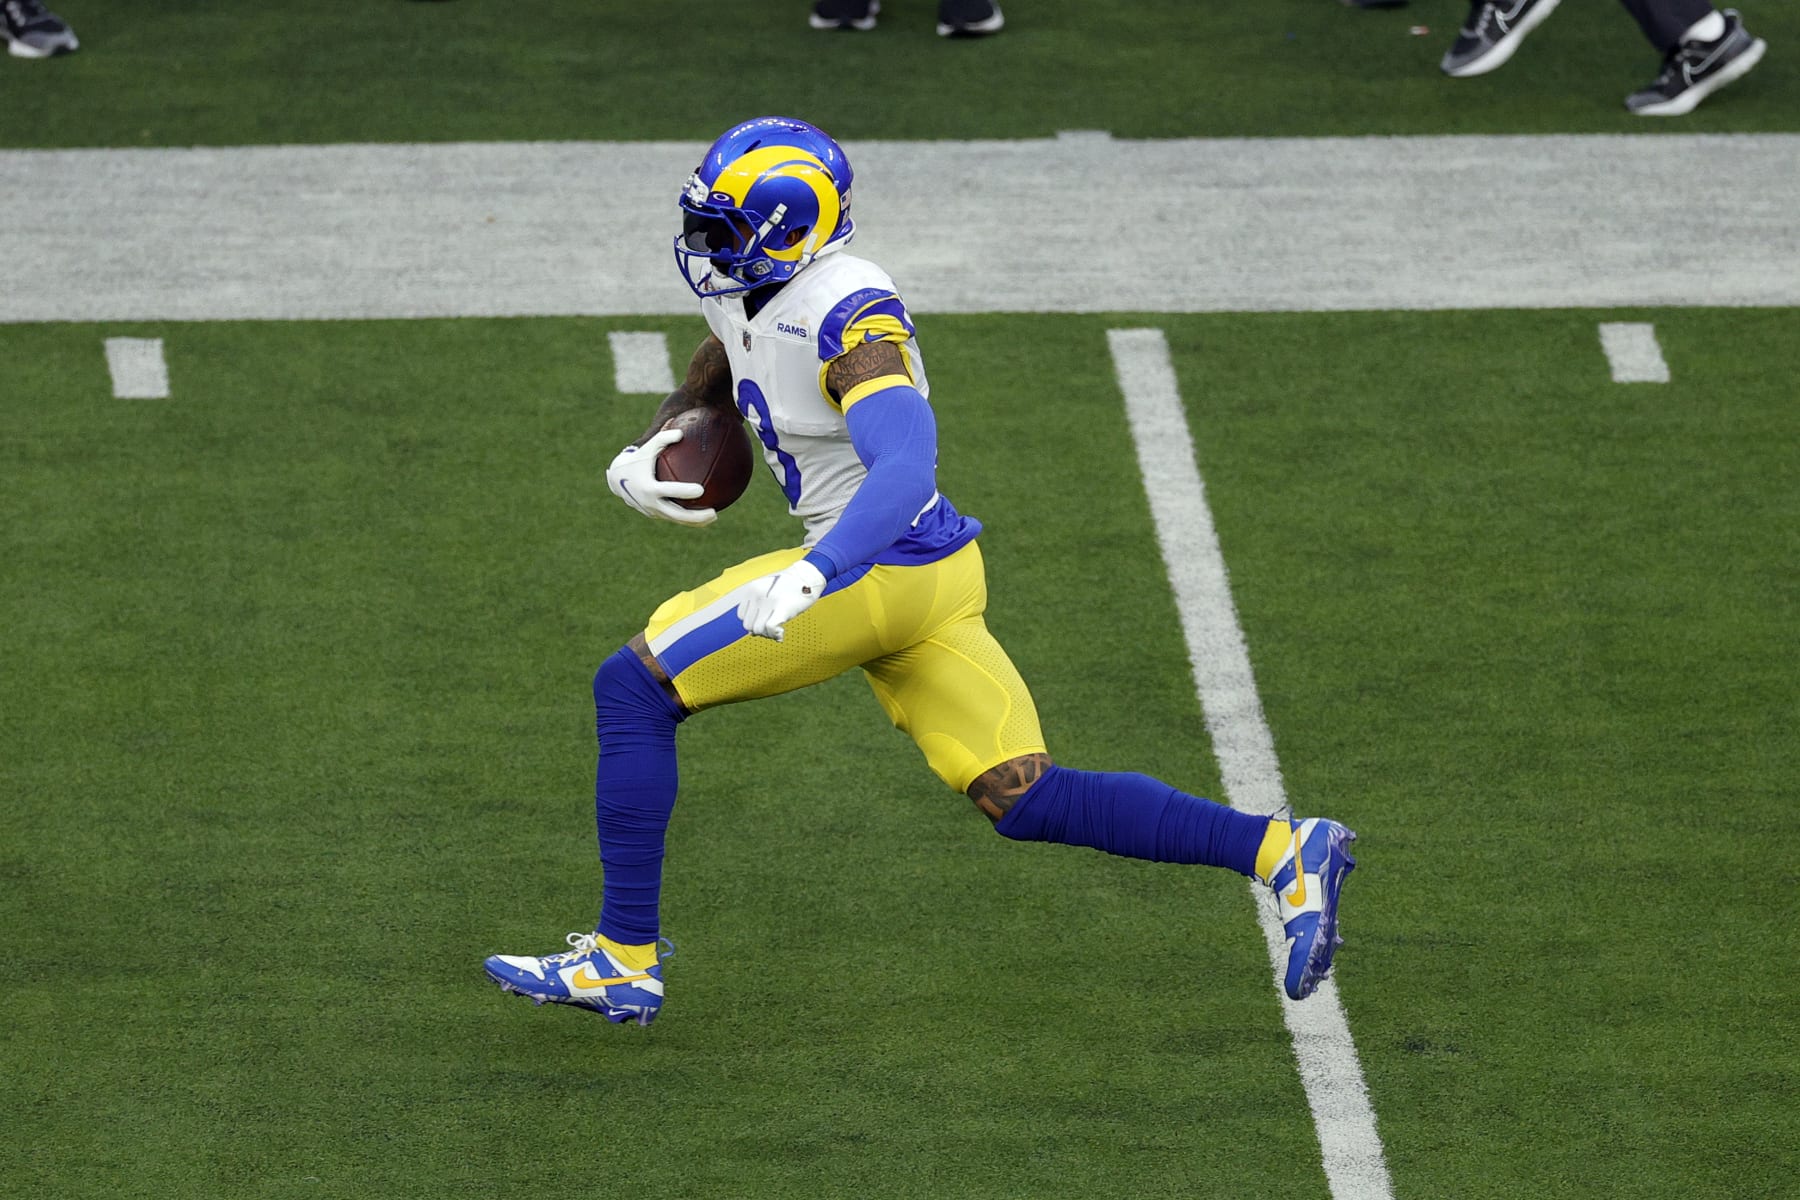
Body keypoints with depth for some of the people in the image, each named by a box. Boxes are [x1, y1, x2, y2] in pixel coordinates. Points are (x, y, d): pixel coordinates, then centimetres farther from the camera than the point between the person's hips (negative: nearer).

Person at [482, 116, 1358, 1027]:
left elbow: (905, 469, -33)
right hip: (929, 578, 10)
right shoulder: (747, 295, 8)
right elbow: (705, 389, 29)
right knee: (1029, 802, 8)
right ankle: (1281, 852, 4)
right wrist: (640, 459, 7)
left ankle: (626, 959, 0)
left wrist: (811, 577, -44)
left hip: (883, 569, -10)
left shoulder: (849, 319, -21)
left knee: (633, 690, -4)